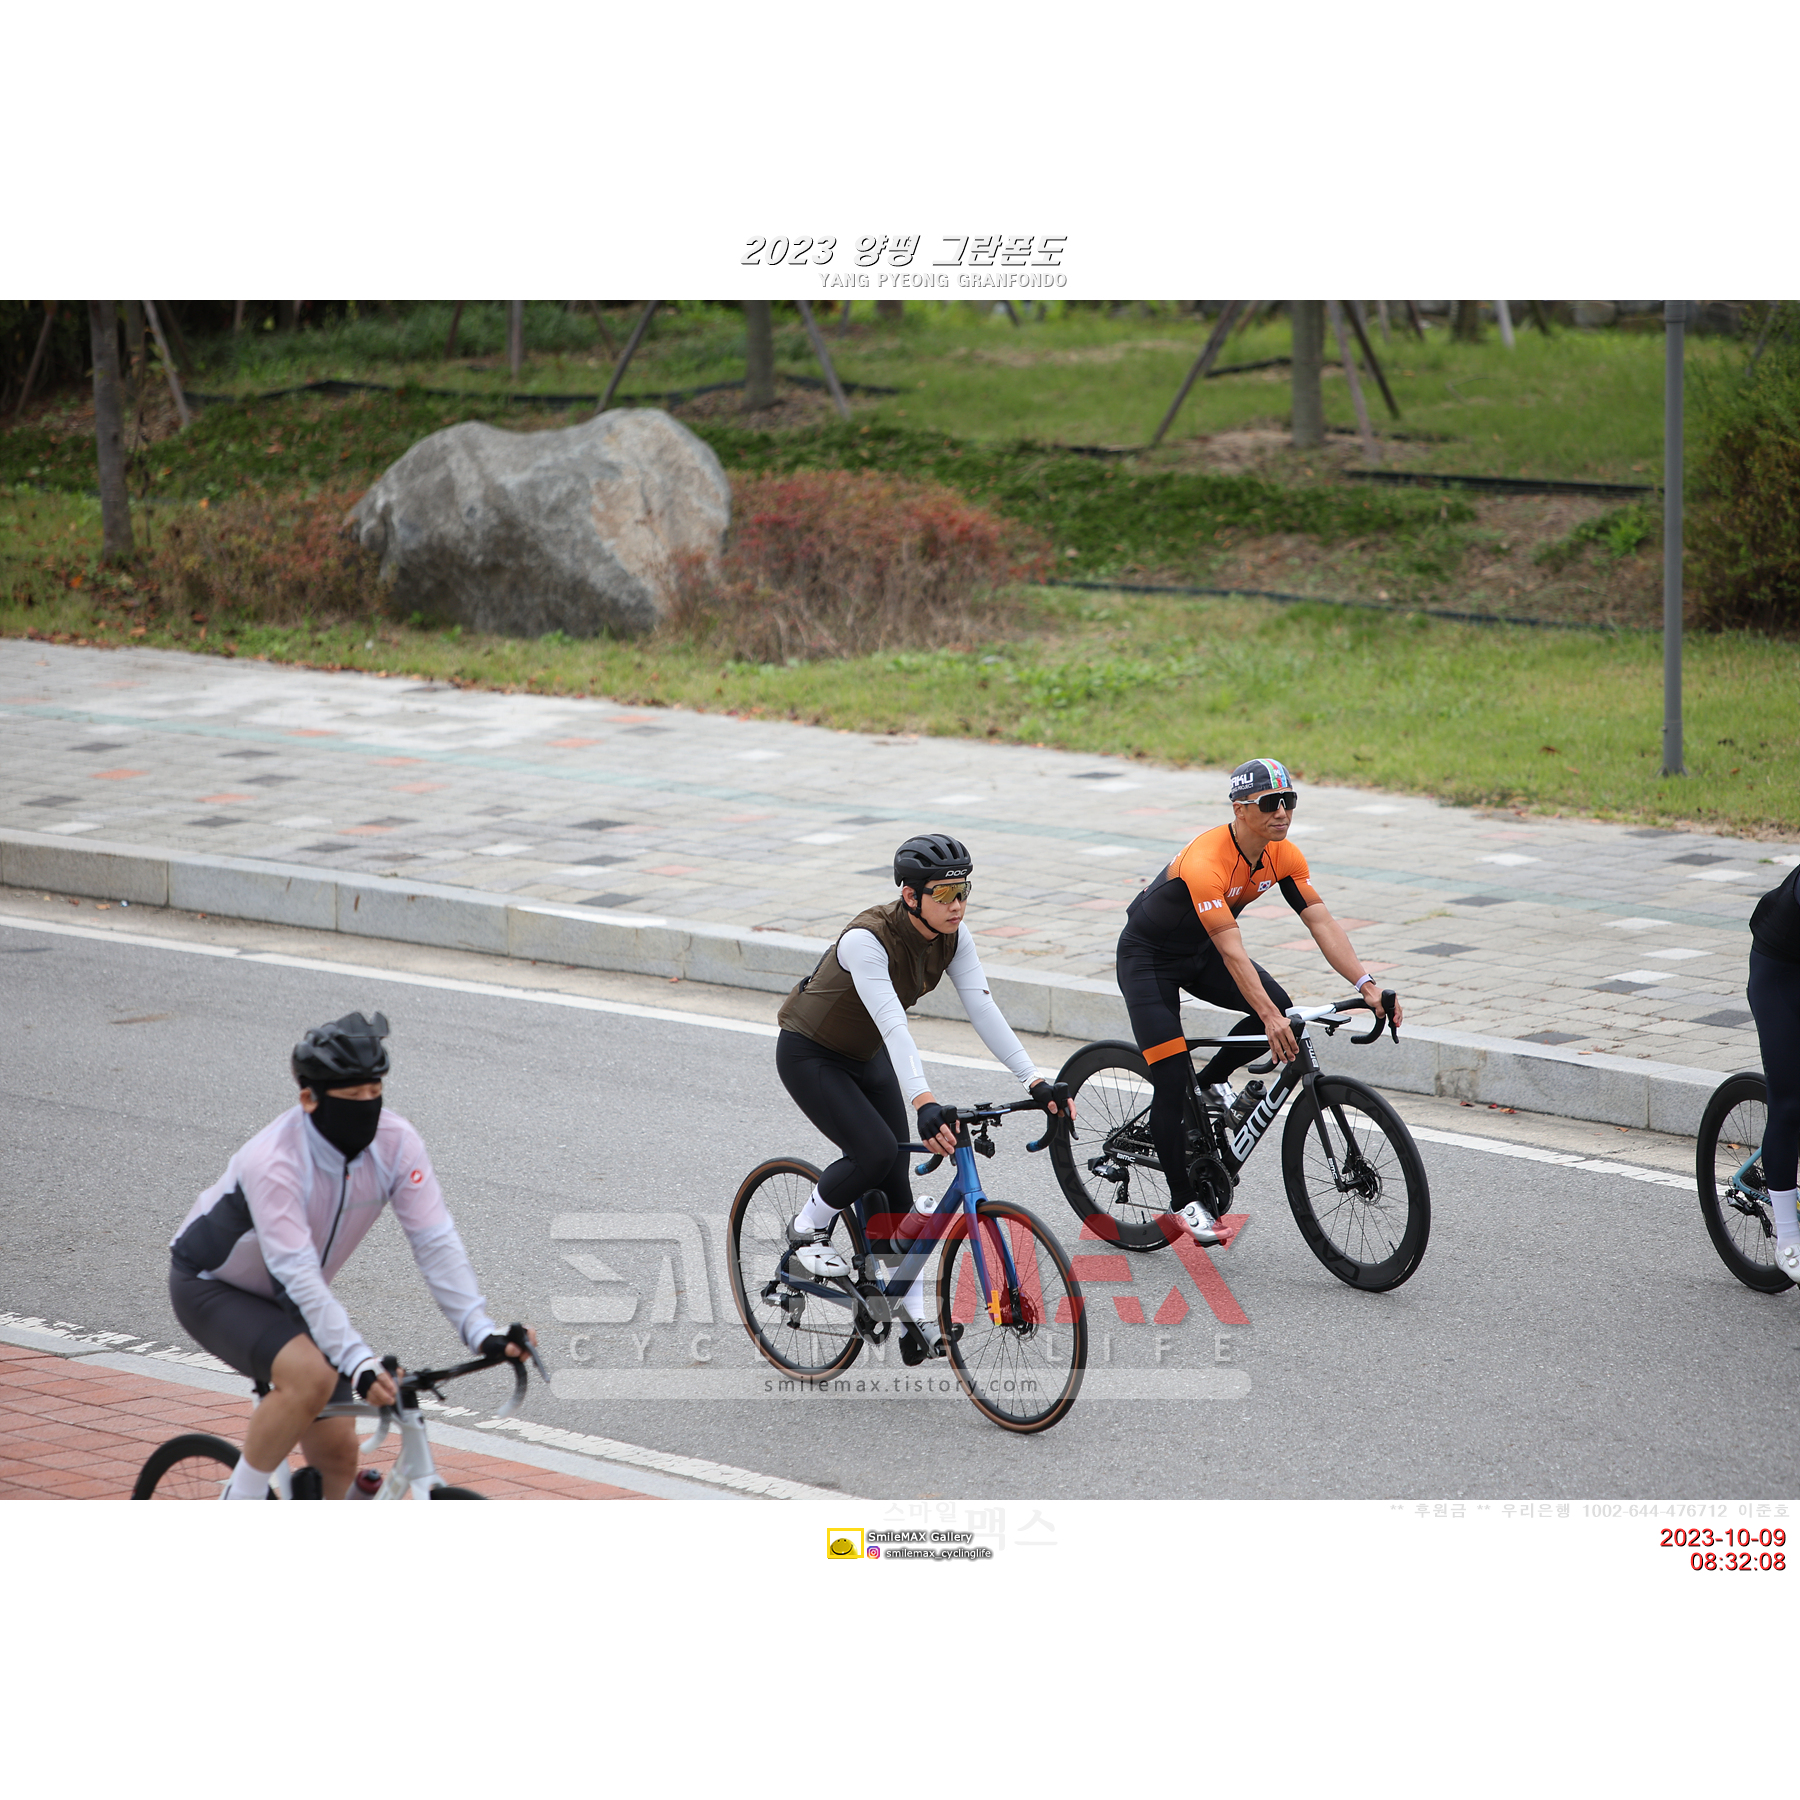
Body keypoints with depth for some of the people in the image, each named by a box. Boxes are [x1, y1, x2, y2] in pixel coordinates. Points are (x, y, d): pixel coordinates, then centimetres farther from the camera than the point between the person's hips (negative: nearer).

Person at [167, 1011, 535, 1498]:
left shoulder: (395, 1142, -19)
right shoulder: (273, 1162, -35)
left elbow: (436, 1241, -20)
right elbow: (299, 1276, -41)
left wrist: (482, 1332, -31)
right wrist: (359, 1363, -49)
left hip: (282, 1299, 6)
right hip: (211, 1288, -6)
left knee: (337, 1453, -2)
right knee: (312, 1376, -32)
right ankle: (238, 1509, -14)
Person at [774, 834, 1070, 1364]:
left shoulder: (953, 937, -13)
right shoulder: (866, 939, -34)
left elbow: (983, 1009, -17)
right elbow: (892, 1025, -44)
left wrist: (1035, 1082, -28)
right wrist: (924, 1104, -55)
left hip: (866, 1057, 7)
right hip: (810, 1056, -7)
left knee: (895, 1181, -1)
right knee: (875, 1153, -25)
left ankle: (916, 1323, 1)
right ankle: (806, 1231, 3)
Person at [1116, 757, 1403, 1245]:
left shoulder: (1282, 856, -14)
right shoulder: (1206, 862, -36)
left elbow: (1321, 922, -18)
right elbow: (1232, 951, -42)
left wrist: (1367, 985, -30)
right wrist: (1269, 1019, -51)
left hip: (1199, 951, 7)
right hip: (1148, 957, -7)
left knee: (1279, 1007, -16)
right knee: (1171, 1080, -13)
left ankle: (1211, 1081, 9)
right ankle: (1184, 1201, 0)